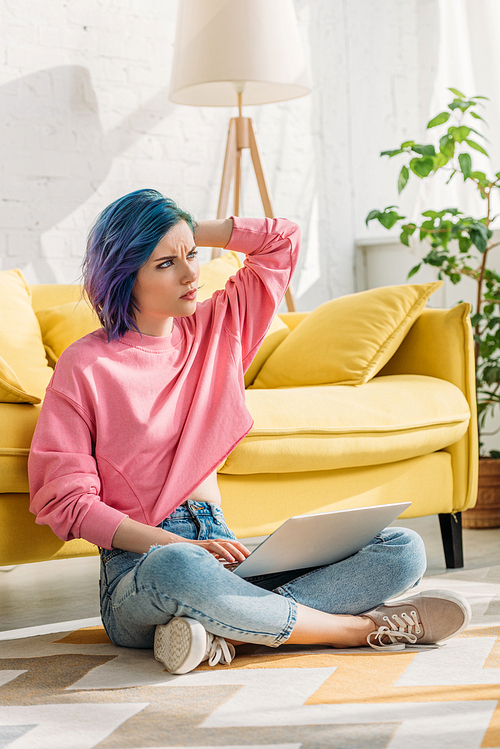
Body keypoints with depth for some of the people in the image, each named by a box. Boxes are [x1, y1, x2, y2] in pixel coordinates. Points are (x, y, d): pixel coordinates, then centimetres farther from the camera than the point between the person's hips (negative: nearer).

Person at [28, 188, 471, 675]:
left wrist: (189, 232, 14)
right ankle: (362, 627, -24)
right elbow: (65, 501, -8)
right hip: (138, 562, -6)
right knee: (179, 570, -44)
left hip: (222, 548, 6)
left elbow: (283, 239, 26)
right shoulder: (85, 366, -2)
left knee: (403, 551, -12)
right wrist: (174, 543, -19)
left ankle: (225, 629, -31)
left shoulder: (216, 328, 16)